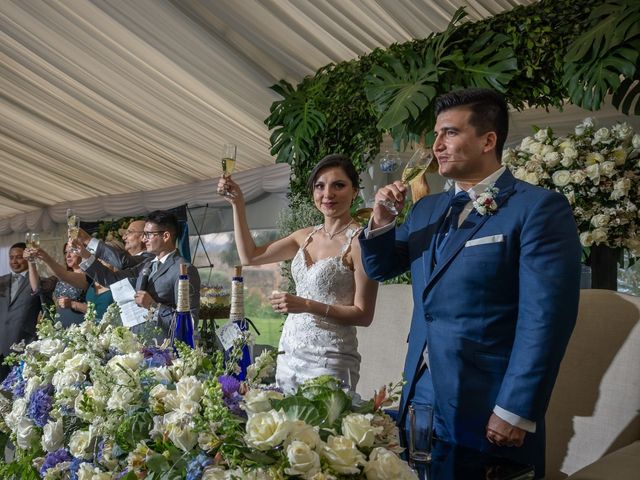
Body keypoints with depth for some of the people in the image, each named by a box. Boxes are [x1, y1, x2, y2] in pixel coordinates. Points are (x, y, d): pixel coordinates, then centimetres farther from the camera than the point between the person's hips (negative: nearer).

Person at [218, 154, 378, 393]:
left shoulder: (359, 240, -12)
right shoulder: (306, 236, 8)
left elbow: (364, 315, -12)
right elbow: (250, 256, 12)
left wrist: (307, 305, -20)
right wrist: (237, 203, 8)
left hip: (329, 360, -6)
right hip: (289, 353, 6)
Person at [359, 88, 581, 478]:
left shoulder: (539, 208, -11)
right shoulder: (427, 209, 10)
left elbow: (545, 318, -17)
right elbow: (380, 269, 18)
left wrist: (516, 411, -18)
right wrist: (382, 221, -1)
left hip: (487, 405, -6)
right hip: (420, 395, 7)